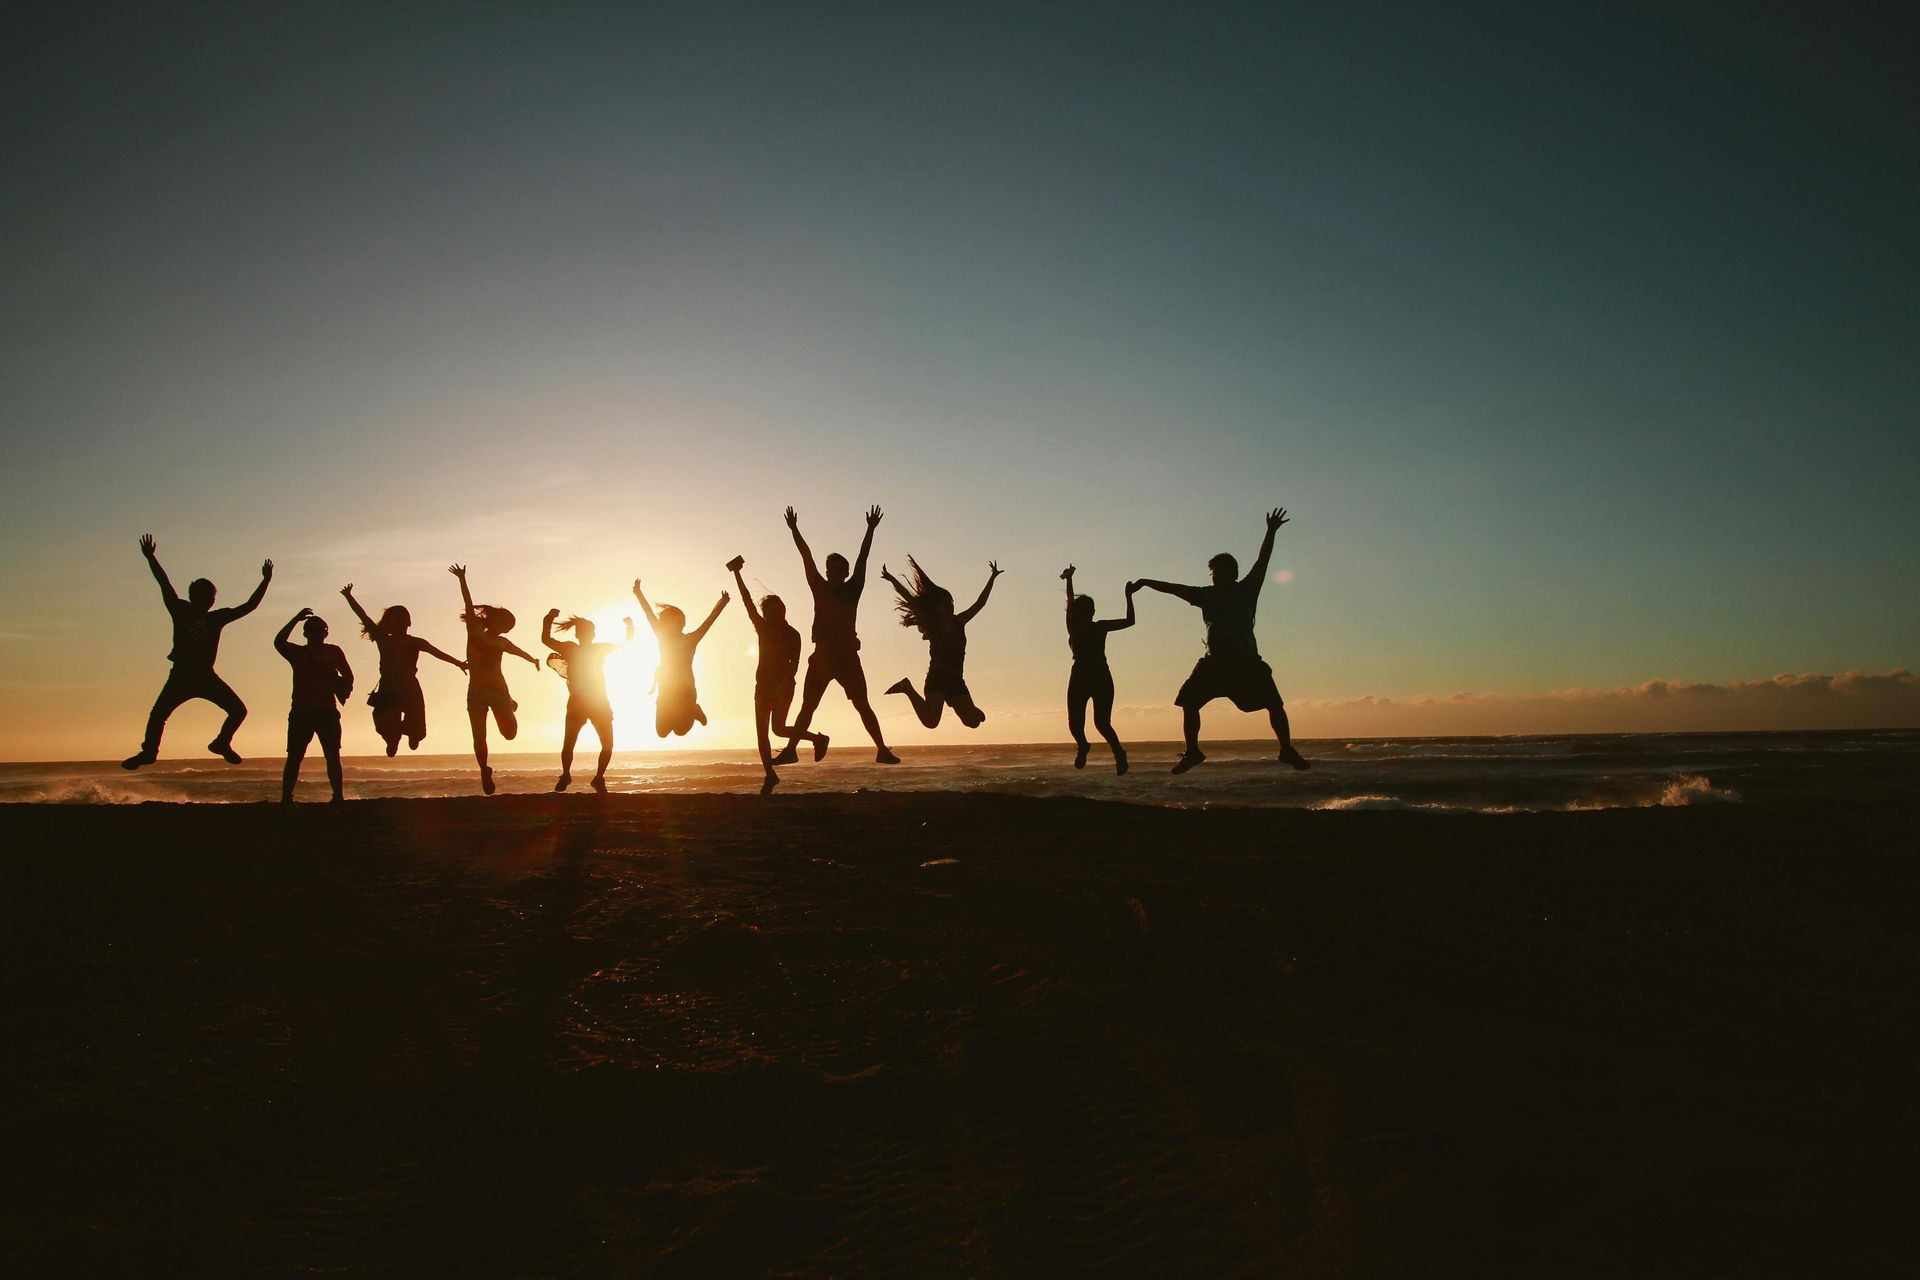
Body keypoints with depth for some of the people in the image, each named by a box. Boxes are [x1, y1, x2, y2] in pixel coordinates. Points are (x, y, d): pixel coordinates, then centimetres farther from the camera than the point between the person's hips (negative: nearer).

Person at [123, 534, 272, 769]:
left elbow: (248, 606, 6)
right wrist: (151, 558, -15)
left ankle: (221, 743, 16)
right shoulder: (181, 611, 0)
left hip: (206, 676, 2)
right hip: (181, 676, -2)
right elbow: (164, 584, -7)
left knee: (238, 710, -6)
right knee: (157, 714, -8)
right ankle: (148, 751, 9)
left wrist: (265, 582, 3)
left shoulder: (217, 617, 4)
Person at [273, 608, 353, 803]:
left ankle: (338, 796, -3)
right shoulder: (298, 652, 12)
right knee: (294, 757, -3)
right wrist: (296, 619, -12)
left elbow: (348, 676, 9)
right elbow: (279, 642, -8)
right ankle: (286, 798, -4)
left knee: (333, 756, -3)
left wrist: (342, 688, -12)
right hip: (301, 712, 0)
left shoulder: (334, 651, 13)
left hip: (327, 711, 0)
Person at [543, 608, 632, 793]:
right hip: (576, 703, -2)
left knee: (608, 745, -3)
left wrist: (630, 626, -5)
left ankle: (599, 778, 11)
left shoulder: (600, 649, 7)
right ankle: (565, 775, 13)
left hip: (600, 703, 2)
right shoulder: (570, 649, 3)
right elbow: (545, 639, -2)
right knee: (568, 743, -8)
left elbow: (627, 641, 11)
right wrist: (548, 620, -11)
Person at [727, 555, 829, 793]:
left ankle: (818, 738, 4)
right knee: (761, 732, 0)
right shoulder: (762, 628, 8)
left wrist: (782, 685, -24)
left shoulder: (792, 635, -4)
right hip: (763, 684, 5)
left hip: (783, 685, -5)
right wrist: (737, 574, 3)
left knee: (778, 728, -15)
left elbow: (794, 665, -11)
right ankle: (769, 775, 5)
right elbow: (747, 601, 6)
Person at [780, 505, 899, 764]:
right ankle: (790, 749, 9)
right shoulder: (820, 588, 8)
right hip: (822, 655, 3)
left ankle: (882, 750, -6)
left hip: (847, 655, -3)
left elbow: (862, 558, -3)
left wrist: (870, 529, -8)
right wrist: (794, 529, 3)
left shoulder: (852, 589, 3)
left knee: (863, 705, -4)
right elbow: (807, 558, 5)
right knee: (807, 706, 6)